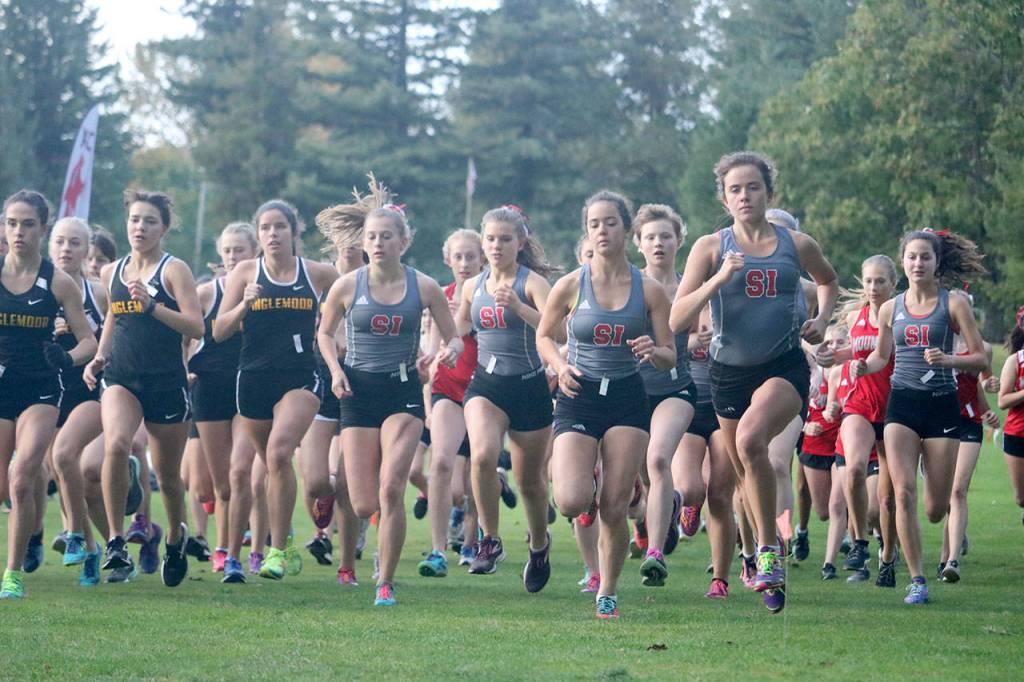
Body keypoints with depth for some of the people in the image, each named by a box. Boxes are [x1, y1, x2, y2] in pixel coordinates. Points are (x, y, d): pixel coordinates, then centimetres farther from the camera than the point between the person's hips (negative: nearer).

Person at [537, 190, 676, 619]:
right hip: (579, 397, -1)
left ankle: (607, 593, 16)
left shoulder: (649, 290, -1)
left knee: (615, 510, -2)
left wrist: (653, 351, -19)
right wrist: (561, 367, -8)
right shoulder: (570, 286, -3)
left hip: (627, 401, 1)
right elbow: (544, 335, 12)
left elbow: (670, 357, 4)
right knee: (571, 503, -17)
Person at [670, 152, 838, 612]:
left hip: (785, 367, -2)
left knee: (750, 439, -31)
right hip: (730, 370, 3)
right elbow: (678, 320, -9)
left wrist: (821, 319, 5)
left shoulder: (797, 245, 1)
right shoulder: (711, 247, -1)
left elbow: (829, 282, 24)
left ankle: (768, 550, -20)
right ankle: (770, 571, 34)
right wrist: (719, 278, -21)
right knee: (746, 474, 12)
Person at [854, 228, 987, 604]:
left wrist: (946, 359, -21)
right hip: (902, 403, 2)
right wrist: (864, 366, -2)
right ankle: (916, 580, -7)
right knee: (904, 492, -15)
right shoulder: (890, 309, 7)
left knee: (935, 509, 1)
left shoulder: (953, 303, -2)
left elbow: (980, 358, -3)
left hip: (941, 404, -2)